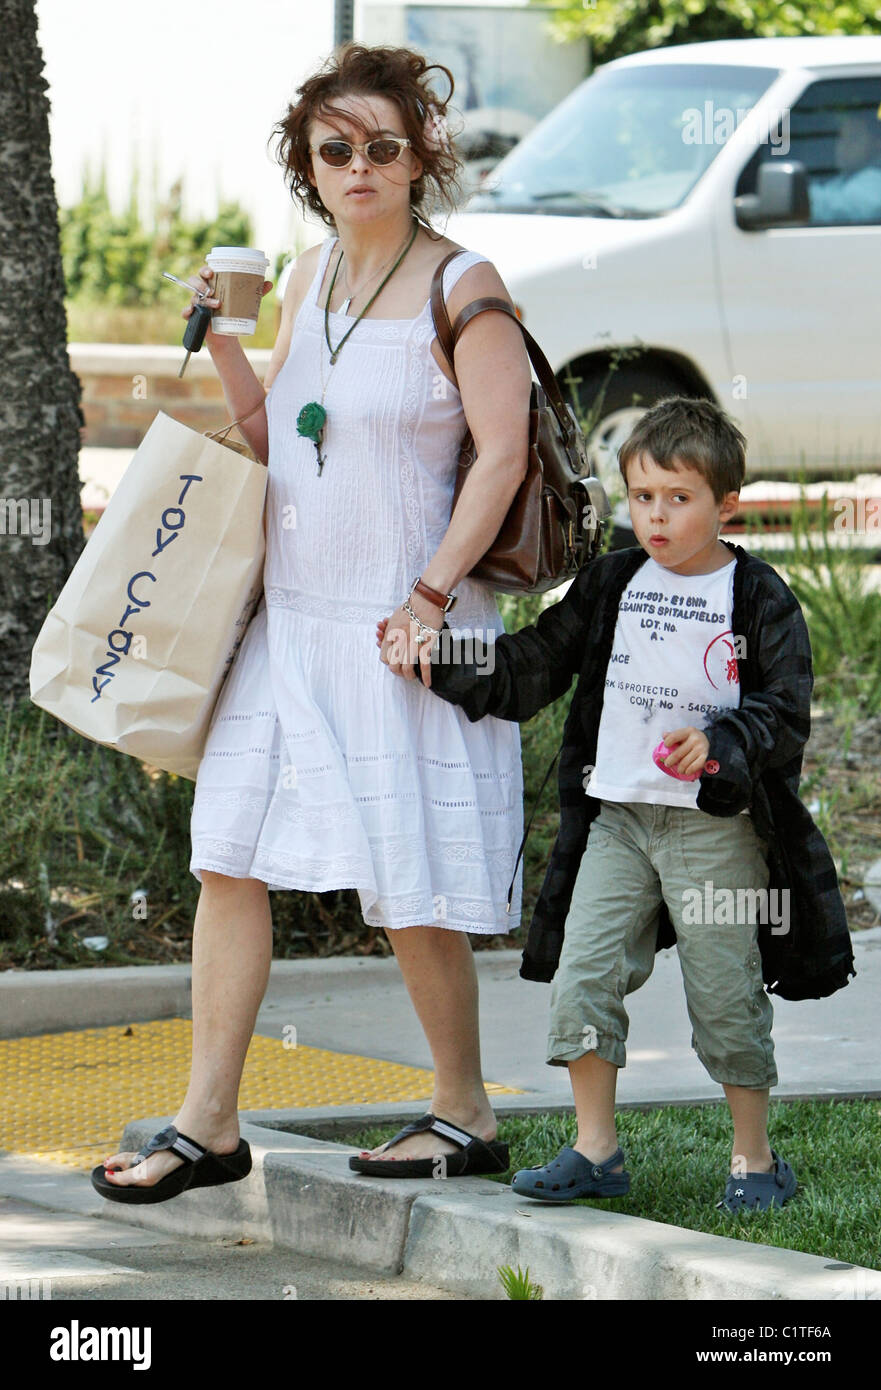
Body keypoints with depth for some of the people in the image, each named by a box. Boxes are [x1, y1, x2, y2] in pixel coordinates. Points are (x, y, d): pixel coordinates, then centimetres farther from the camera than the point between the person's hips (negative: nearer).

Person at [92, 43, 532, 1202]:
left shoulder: (461, 287, -9)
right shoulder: (309, 278, 11)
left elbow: (503, 455, -14)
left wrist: (430, 595, -18)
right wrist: (221, 342, 3)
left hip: (399, 627, -7)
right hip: (288, 617, 7)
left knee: (408, 887, 0)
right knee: (229, 855, 2)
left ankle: (465, 1116, 17)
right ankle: (208, 1123, 7)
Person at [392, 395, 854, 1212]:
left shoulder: (758, 599, -3)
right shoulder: (610, 586, 9)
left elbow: (786, 711, -6)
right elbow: (533, 667, 10)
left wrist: (717, 740, -23)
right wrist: (441, 665, -2)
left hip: (716, 825, -4)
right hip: (617, 815, 4)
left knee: (725, 993, 0)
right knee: (583, 976, -1)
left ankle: (754, 1158, 15)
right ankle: (595, 1151, 9)